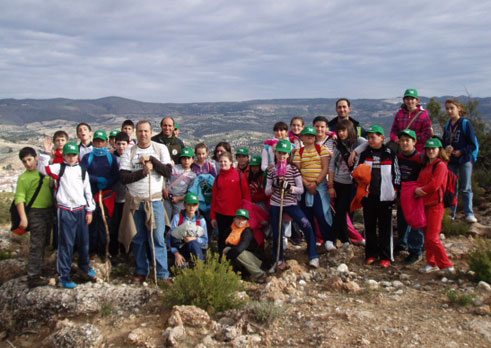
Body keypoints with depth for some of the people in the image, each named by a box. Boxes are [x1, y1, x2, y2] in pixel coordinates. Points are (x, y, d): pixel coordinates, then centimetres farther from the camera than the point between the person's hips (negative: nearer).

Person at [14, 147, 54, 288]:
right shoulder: (23, 178, -7)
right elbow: (19, 199, -12)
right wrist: (23, 218, -20)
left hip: (49, 211, 6)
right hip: (35, 213, -6)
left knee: (44, 242, 15)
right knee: (36, 244, -9)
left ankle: (38, 268, 30)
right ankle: (33, 277, -7)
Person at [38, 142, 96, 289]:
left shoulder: (82, 170, 9)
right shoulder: (59, 168, 2)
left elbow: (87, 191, 11)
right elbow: (42, 168, -13)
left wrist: (89, 210, 9)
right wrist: (46, 153, -17)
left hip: (81, 210, 3)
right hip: (65, 211, -3)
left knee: (83, 241, 13)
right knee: (66, 243, 0)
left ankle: (84, 265, 37)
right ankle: (64, 275, 10)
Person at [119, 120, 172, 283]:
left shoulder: (160, 149, 2)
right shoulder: (129, 152, 3)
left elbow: (168, 172, -8)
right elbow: (123, 178, -6)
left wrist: (151, 159, -14)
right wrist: (143, 172, -15)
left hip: (154, 200, -2)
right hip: (134, 201, 2)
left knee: (157, 238, -4)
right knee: (138, 238, 9)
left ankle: (163, 274, 3)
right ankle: (141, 271, 23)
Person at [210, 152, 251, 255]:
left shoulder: (240, 175, -2)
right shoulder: (218, 177, 8)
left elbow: (246, 195, -1)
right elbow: (214, 198, 10)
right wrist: (213, 217, 9)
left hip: (235, 214, -2)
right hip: (220, 214, 2)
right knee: (222, 237, 9)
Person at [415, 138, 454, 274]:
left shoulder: (440, 165, -10)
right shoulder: (425, 166, 17)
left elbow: (434, 185, -19)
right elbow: (419, 183, 14)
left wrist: (421, 191, -6)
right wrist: (417, 190, -8)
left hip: (435, 204, -8)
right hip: (425, 204, 8)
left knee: (432, 237, -9)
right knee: (427, 236, 12)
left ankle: (447, 266, 0)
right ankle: (432, 263, 21)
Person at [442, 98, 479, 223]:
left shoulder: (466, 123, -6)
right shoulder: (447, 126, 11)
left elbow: (473, 144, -8)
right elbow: (444, 143, 17)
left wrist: (461, 152, -18)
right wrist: (446, 149, -4)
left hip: (465, 159, -5)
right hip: (451, 160, 5)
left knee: (466, 188, -1)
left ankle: (469, 213, 4)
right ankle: (451, 213, 15)